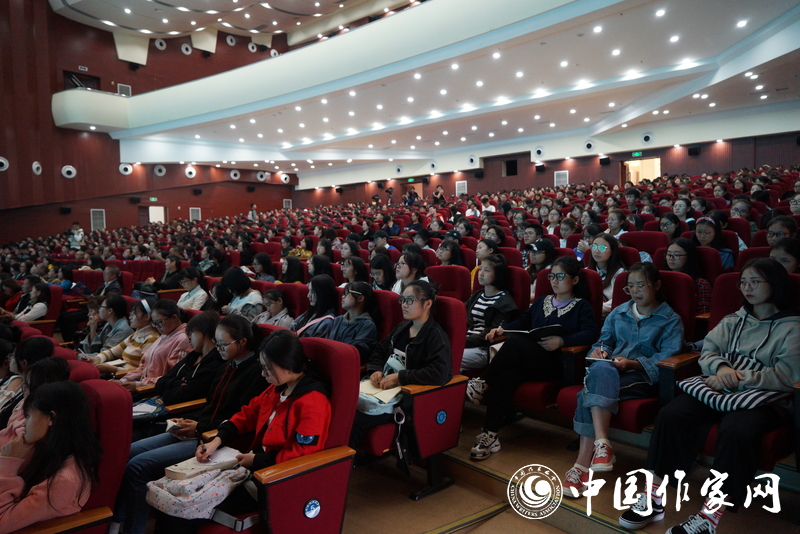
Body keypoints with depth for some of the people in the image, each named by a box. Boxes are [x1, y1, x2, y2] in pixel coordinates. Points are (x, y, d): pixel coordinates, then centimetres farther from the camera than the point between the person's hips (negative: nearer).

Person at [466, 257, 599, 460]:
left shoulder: (581, 306, 11)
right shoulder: (541, 302, 30)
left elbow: (590, 333, -6)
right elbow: (522, 321, 24)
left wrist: (561, 340, -22)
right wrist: (502, 328, 3)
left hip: (556, 363, -4)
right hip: (529, 359, 5)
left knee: (515, 342, -33)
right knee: (506, 376, -31)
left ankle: (483, 383, -19)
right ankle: (489, 435, -29)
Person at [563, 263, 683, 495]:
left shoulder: (671, 320, 11)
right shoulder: (619, 313, 26)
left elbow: (666, 359, -3)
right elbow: (605, 340, 20)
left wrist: (632, 363, -18)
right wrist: (599, 350, -5)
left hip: (643, 378, -4)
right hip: (609, 370, 4)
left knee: (591, 389, -34)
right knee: (600, 368, -35)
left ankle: (583, 464, -38)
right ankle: (601, 443, -42)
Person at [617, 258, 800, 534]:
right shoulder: (733, 320, 21)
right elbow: (707, 352, 11)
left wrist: (737, 378, -14)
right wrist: (721, 367, -12)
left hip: (763, 398, -4)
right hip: (719, 390, 4)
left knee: (735, 432, -38)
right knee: (671, 415, -24)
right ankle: (652, 498, -21)